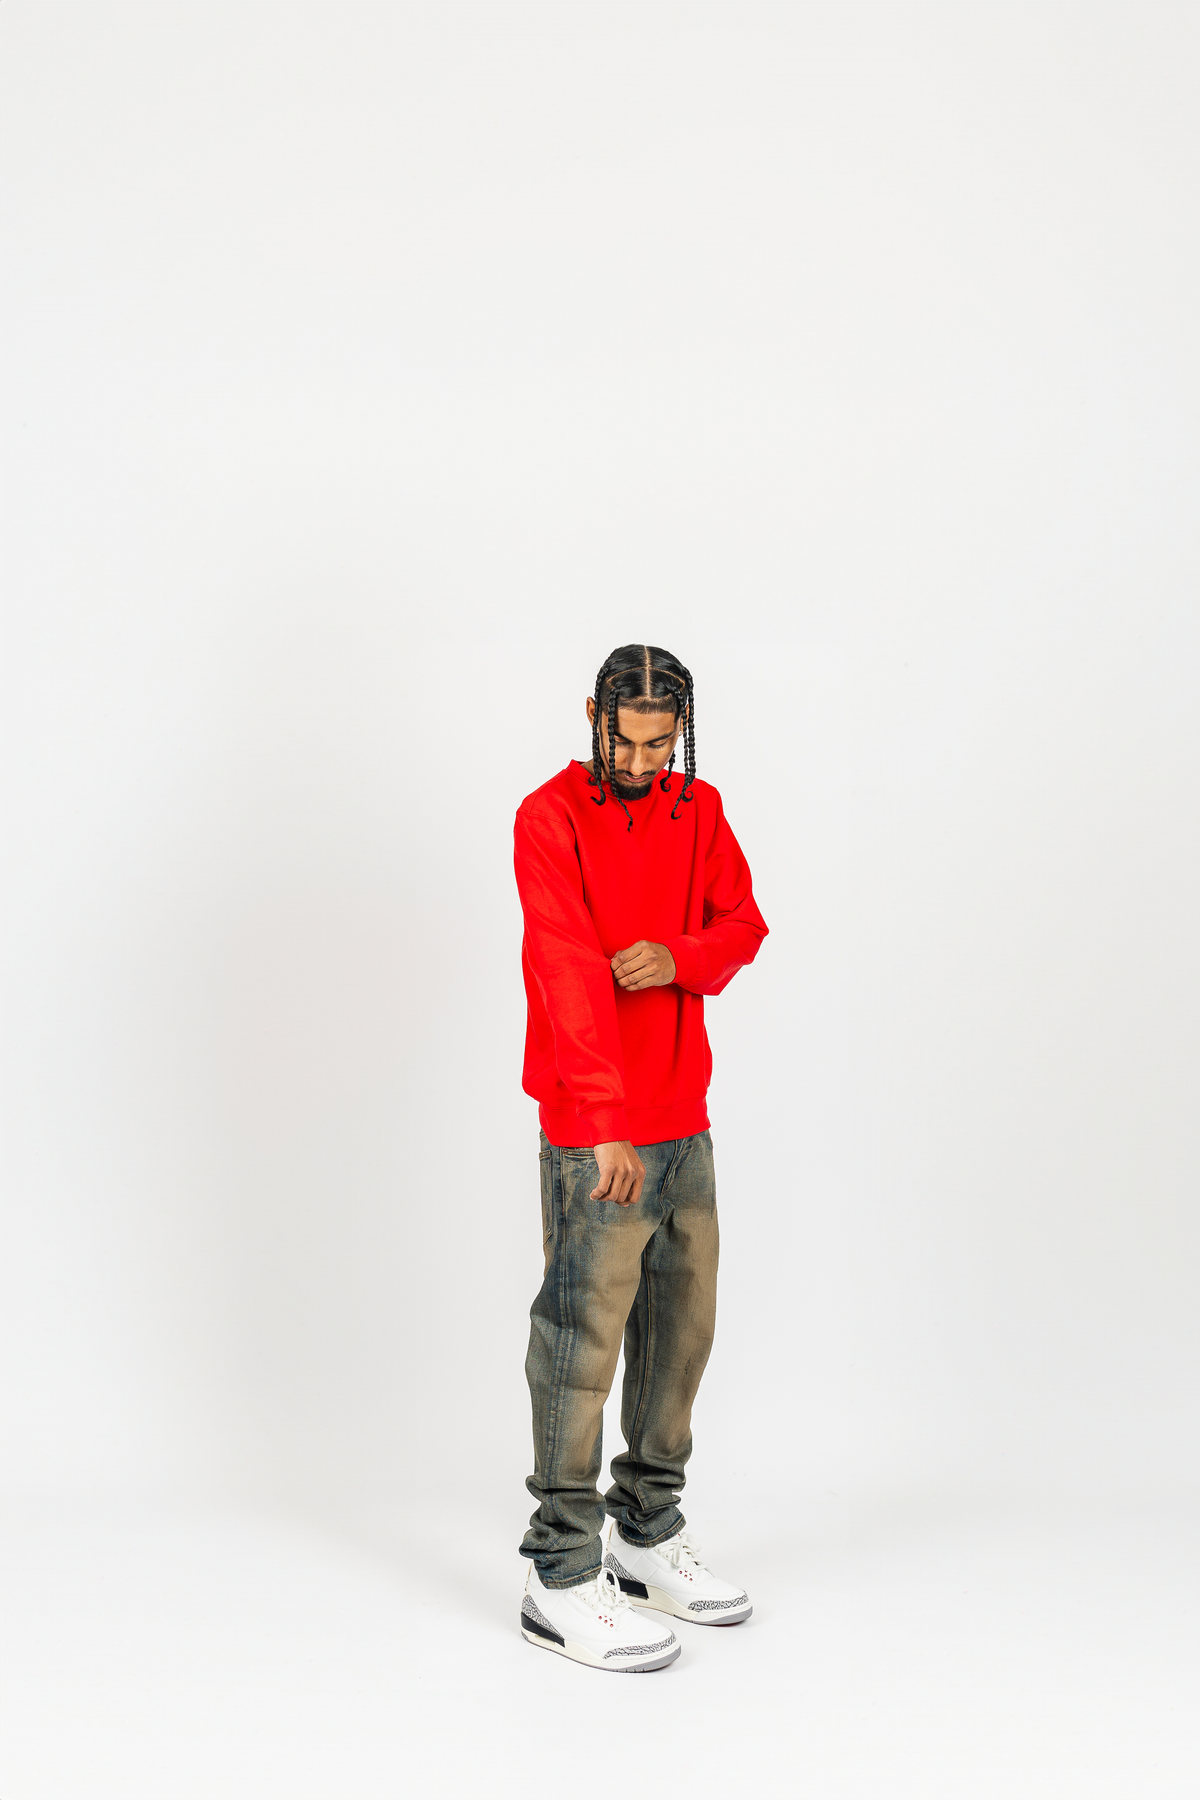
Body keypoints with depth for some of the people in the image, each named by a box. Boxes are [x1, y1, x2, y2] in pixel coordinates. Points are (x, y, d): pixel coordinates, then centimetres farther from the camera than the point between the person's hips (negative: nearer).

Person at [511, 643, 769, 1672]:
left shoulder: (700, 810, 10)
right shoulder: (551, 817, -10)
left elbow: (742, 922, 12)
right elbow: (568, 971, -19)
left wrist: (681, 956, -12)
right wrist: (607, 1125, -26)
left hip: (685, 1121, 7)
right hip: (594, 1130, -7)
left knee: (683, 1326, 13)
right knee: (584, 1336, -4)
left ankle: (648, 1531, 29)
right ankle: (563, 1575, 5)